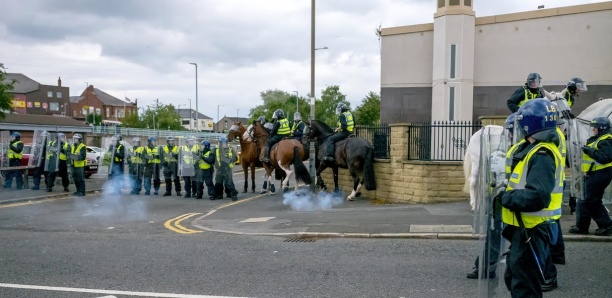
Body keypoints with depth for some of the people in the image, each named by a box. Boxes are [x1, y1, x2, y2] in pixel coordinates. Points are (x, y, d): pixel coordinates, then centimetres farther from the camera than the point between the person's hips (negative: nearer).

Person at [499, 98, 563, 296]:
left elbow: (537, 197, -32)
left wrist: (505, 198, -19)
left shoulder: (541, 156, -22)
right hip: (525, 226, 10)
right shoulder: (532, 149, 9)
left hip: (532, 230, -10)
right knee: (513, 279, 23)